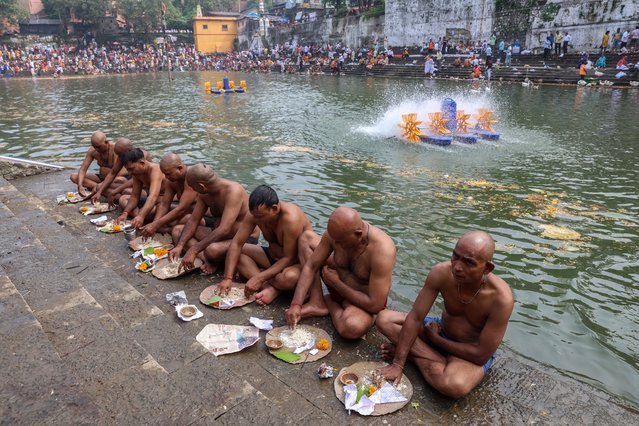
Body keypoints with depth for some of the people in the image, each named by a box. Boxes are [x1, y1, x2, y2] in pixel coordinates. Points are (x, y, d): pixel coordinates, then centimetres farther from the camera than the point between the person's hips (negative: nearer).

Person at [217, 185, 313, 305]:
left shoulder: (290, 218, -32)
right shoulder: (255, 214, -13)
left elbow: (289, 258, -28)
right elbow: (236, 243, -12)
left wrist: (259, 278, -31)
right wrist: (228, 278, -20)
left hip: (298, 262, -7)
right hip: (273, 257, 7)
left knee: (290, 277, -41)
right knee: (236, 252, -8)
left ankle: (263, 284, -10)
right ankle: (270, 288, -21)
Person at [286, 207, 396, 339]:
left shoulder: (381, 250, -36)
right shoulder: (336, 232, -20)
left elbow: (375, 306, -33)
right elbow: (311, 266, -13)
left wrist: (336, 283, -23)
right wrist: (296, 304, -24)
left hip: (365, 302, -5)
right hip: (338, 287, 5)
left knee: (353, 327, -40)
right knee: (307, 239, -5)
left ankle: (329, 303, -3)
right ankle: (317, 302, -8)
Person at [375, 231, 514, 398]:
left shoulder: (501, 298, -32)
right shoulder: (441, 273, -22)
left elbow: (482, 355, -25)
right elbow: (414, 317, -18)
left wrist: (436, 339, -15)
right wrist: (397, 364, -22)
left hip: (473, 353, -4)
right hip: (441, 330, 4)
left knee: (455, 386, -38)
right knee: (384, 319, -14)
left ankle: (414, 353, -11)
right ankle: (442, 362, -12)